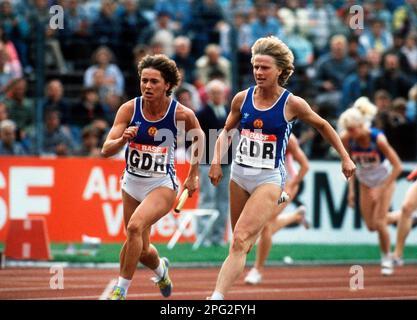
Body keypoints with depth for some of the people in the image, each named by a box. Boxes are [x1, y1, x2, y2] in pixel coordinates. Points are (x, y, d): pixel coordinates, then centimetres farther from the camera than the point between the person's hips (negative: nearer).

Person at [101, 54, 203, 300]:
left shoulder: (181, 114, -15)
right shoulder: (129, 109, -12)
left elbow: (198, 136, 8)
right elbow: (106, 150, -15)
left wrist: (194, 175, 10)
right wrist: (123, 139, -36)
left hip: (162, 184, -3)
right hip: (132, 182, 3)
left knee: (135, 226, -30)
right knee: (142, 251, 14)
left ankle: (121, 290, -19)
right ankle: (160, 269, 51)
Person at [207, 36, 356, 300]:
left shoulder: (292, 104, -8)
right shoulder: (242, 99, 1)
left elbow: (322, 125, 8)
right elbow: (227, 132, 17)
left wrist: (345, 158, 11)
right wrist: (217, 161, 3)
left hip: (270, 178, -5)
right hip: (240, 175, 5)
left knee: (241, 240, -19)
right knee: (242, 242, 13)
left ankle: (217, 298, -28)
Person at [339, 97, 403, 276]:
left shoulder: (378, 139, -33)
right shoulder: (346, 138, -23)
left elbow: (398, 166, -26)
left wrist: (381, 190, -26)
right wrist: (351, 189, -6)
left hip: (385, 179, -4)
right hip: (365, 182, 4)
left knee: (379, 222, -14)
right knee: (371, 226, 1)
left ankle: (387, 259, 7)